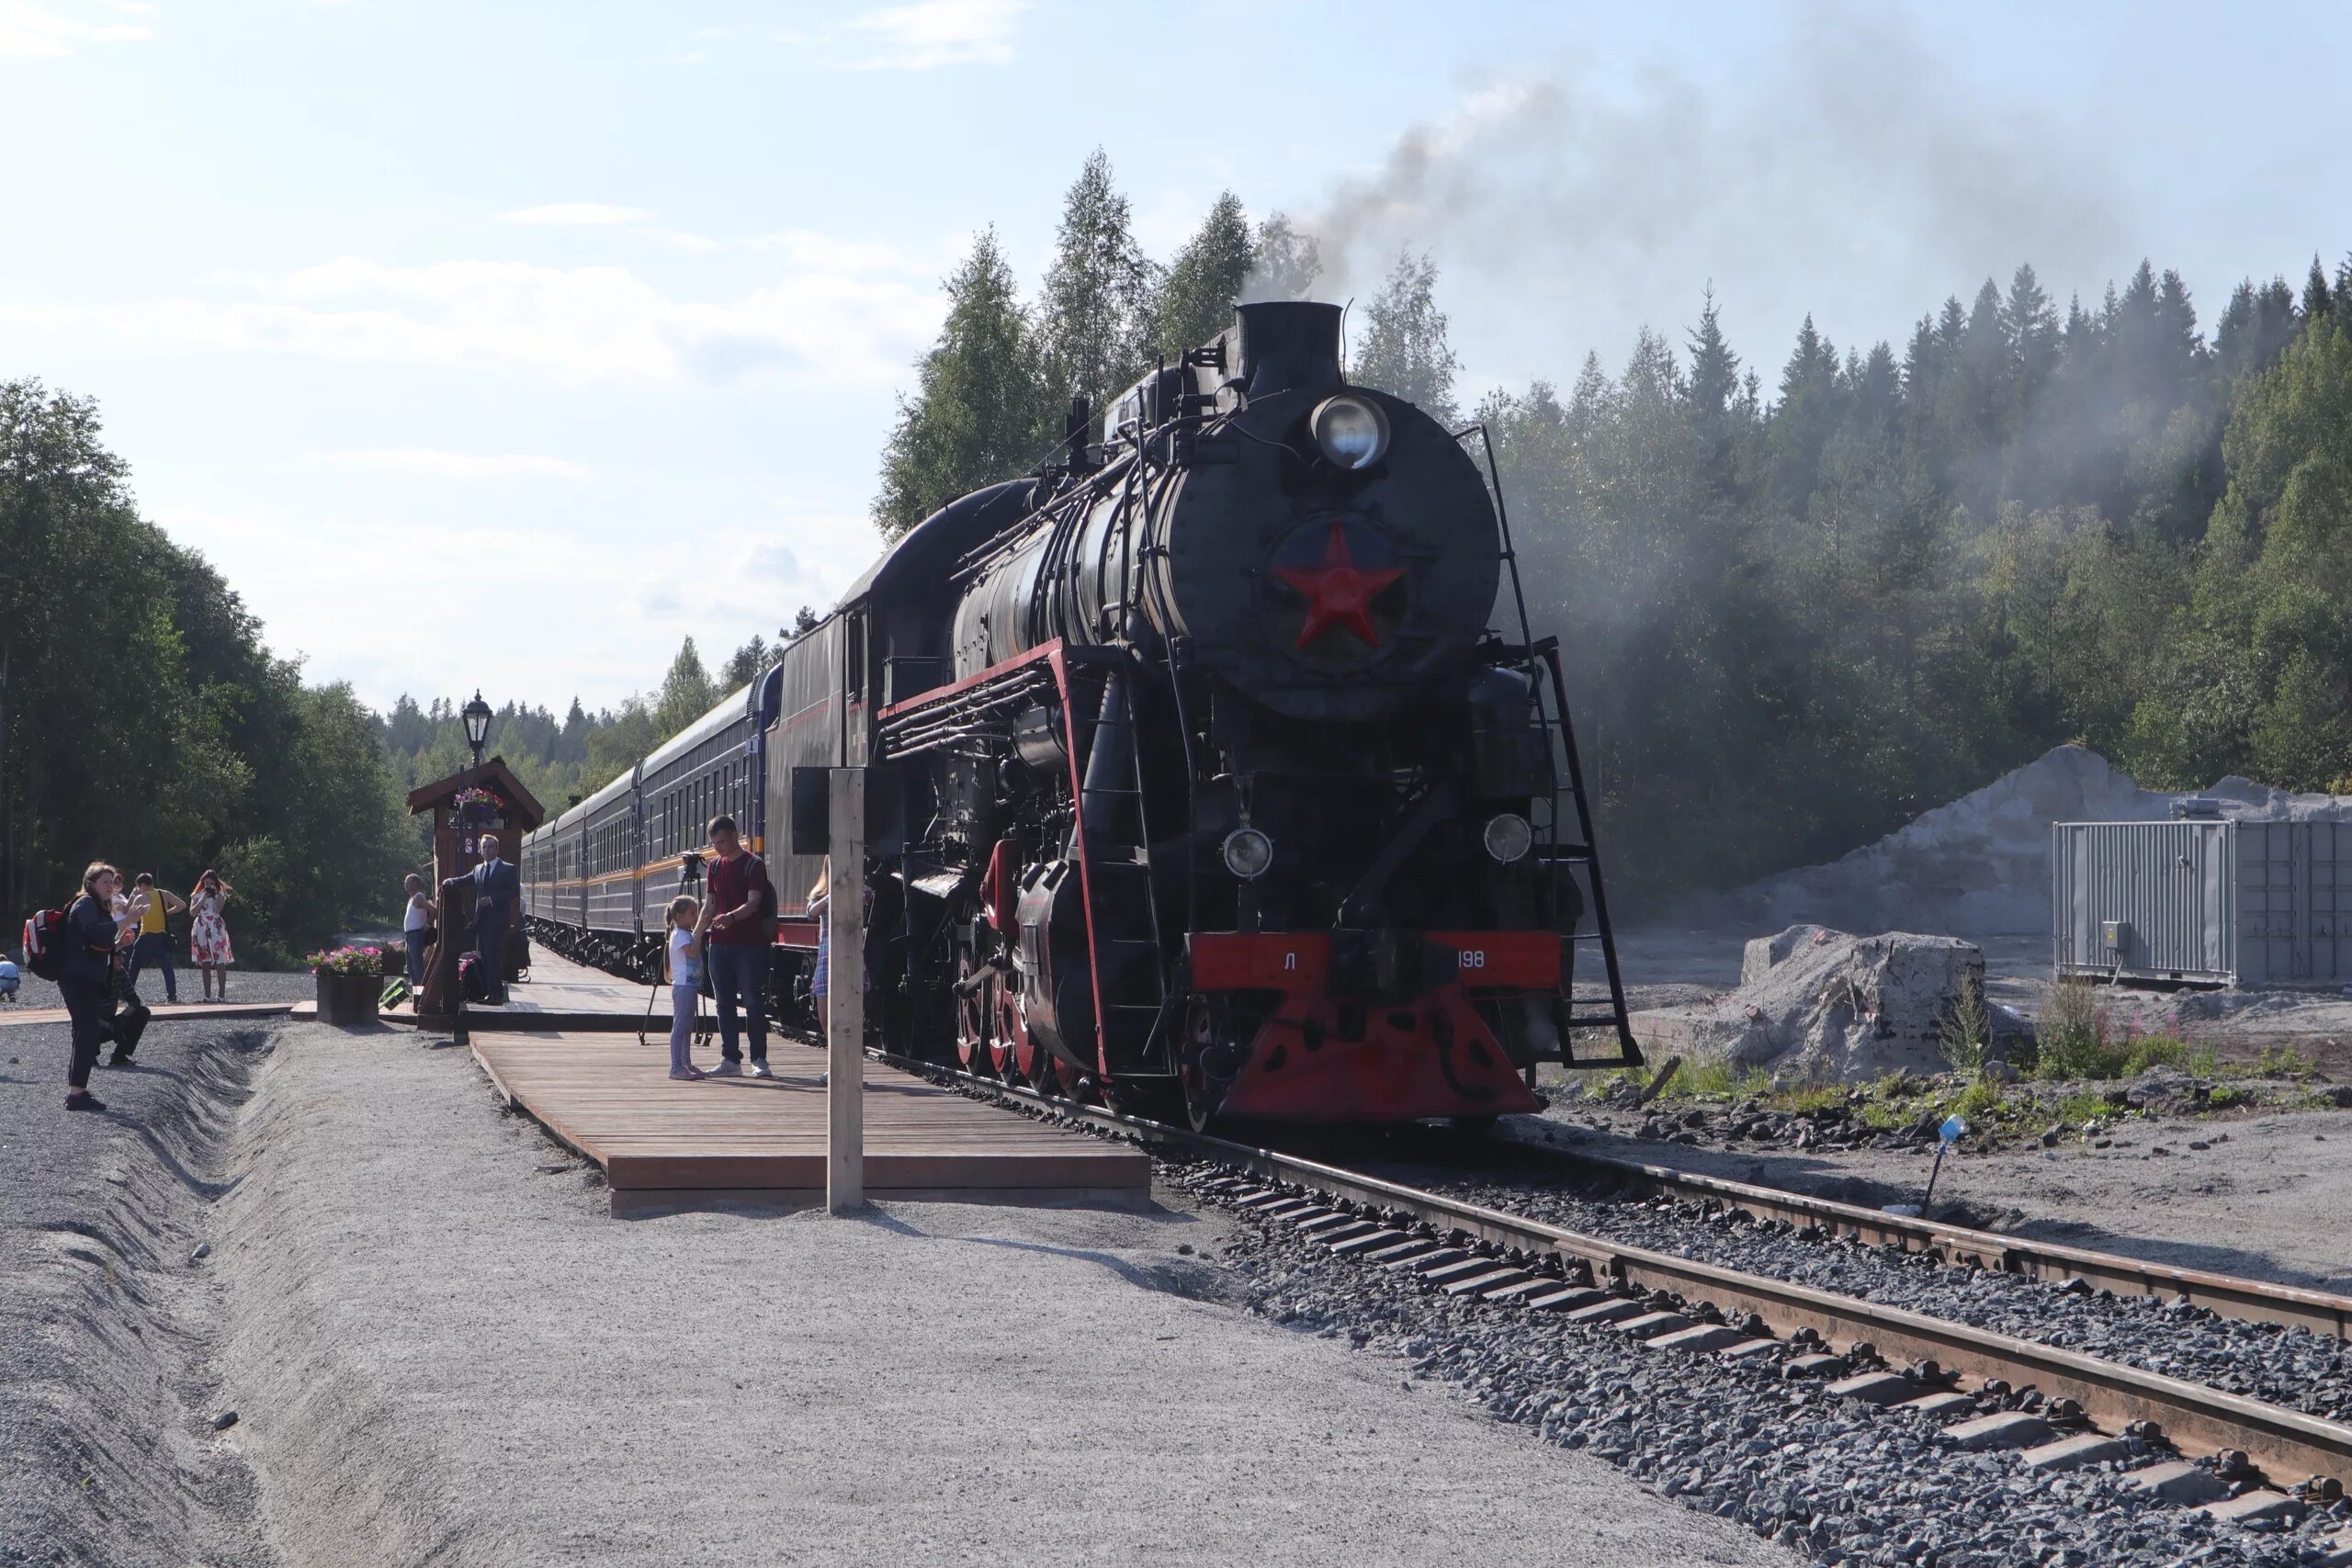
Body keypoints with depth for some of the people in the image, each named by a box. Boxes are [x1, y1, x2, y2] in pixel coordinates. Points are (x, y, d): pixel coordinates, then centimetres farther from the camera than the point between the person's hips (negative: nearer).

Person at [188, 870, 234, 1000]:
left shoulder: (221, 894, 7)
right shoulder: (197, 895, 14)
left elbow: (217, 910, -8)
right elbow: (192, 911, 0)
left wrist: (215, 895, -8)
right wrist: (203, 899, -6)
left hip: (216, 929, -3)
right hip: (201, 929, 3)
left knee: (220, 962, -10)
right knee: (205, 964, 3)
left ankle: (222, 994, -11)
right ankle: (207, 995, 7)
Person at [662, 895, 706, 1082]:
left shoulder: (687, 934, 16)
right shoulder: (679, 935, -13)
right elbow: (693, 951, -29)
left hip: (690, 985, 10)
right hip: (683, 986, -10)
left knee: (687, 1027, 14)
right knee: (679, 1026, -10)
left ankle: (686, 1064, 20)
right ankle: (676, 1067, -12)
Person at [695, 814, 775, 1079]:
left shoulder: (753, 865, -7)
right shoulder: (715, 866, 14)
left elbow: (753, 903, -17)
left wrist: (731, 917, -34)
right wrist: (696, 935, 11)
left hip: (749, 945, -7)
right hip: (719, 944, 7)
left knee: (753, 1002, -6)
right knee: (724, 1004, 7)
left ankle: (759, 1059, -2)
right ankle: (730, 1059, 12)